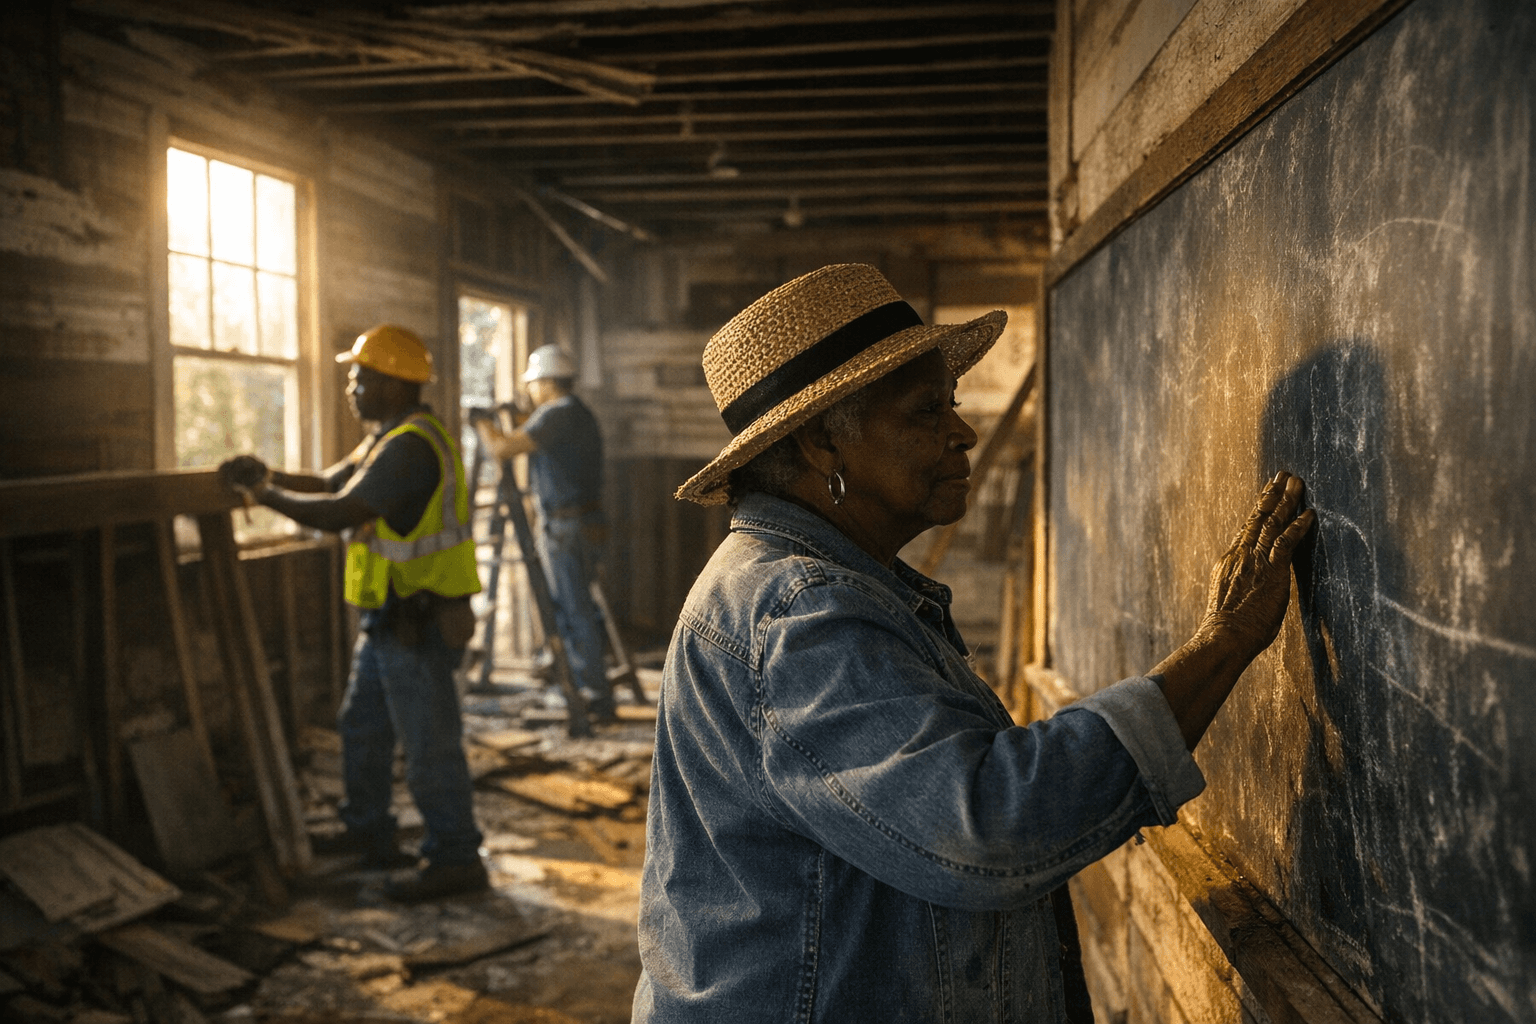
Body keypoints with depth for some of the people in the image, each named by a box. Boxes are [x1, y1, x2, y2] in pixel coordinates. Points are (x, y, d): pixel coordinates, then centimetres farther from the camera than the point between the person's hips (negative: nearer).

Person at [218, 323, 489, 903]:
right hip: (392, 621, 11)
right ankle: (368, 833, 37)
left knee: (429, 744, -2)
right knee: (362, 728, 22)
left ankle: (455, 859, 10)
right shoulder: (391, 439, 15)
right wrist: (269, 475, 4)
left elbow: (339, 512, -27)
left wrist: (266, 494, -14)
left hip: (419, 627, -11)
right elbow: (331, 483, 18)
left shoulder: (410, 446, -21)